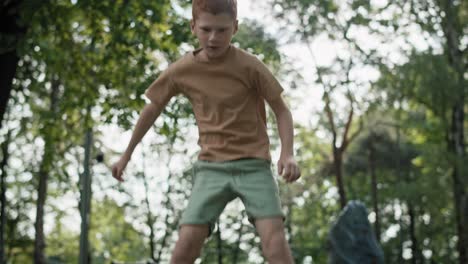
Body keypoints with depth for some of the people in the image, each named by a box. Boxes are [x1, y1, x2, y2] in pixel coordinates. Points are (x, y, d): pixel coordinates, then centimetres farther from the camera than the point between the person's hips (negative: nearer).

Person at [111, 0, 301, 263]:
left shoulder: (249, 65, -10)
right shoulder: (181, 70, -2)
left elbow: (281, 109, -1)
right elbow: (153, 109, 14)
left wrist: (288, 154, -17)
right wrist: (127, 154, 21)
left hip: (253, 164, -2)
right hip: (211, 167, 2)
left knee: (274, 237, -19)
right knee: (187, 243, -11)